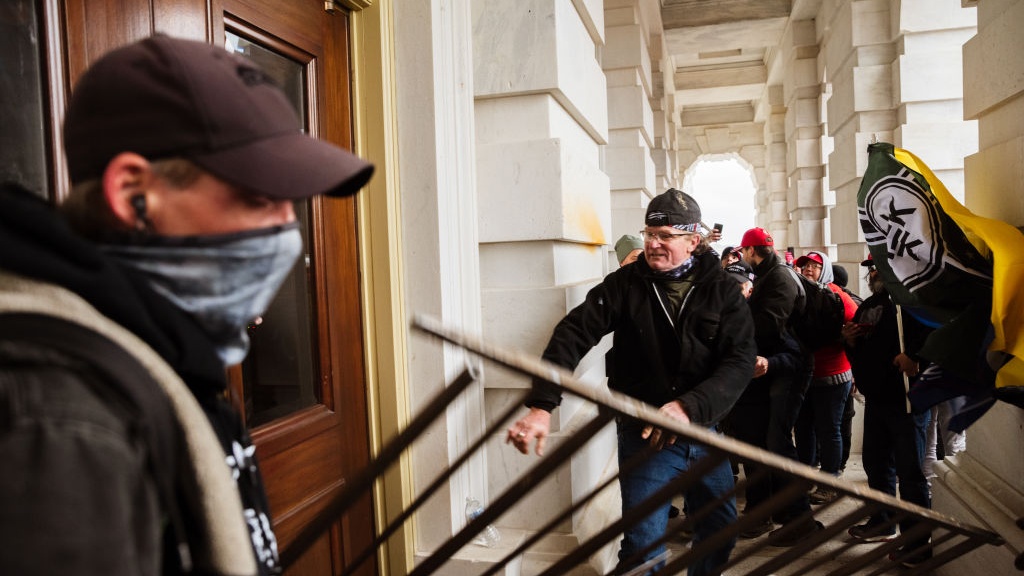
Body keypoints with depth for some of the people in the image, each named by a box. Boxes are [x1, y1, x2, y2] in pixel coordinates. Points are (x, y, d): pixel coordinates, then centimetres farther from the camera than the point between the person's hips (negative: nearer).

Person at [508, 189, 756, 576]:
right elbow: (573, 334, -14)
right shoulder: (626, 283, -8)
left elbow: (740, 361, -14)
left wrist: (690, 407, -31)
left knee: (721, 532, 20)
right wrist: (542, 406, -26)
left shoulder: (722, 290, -5)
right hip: (643, 434, -3)